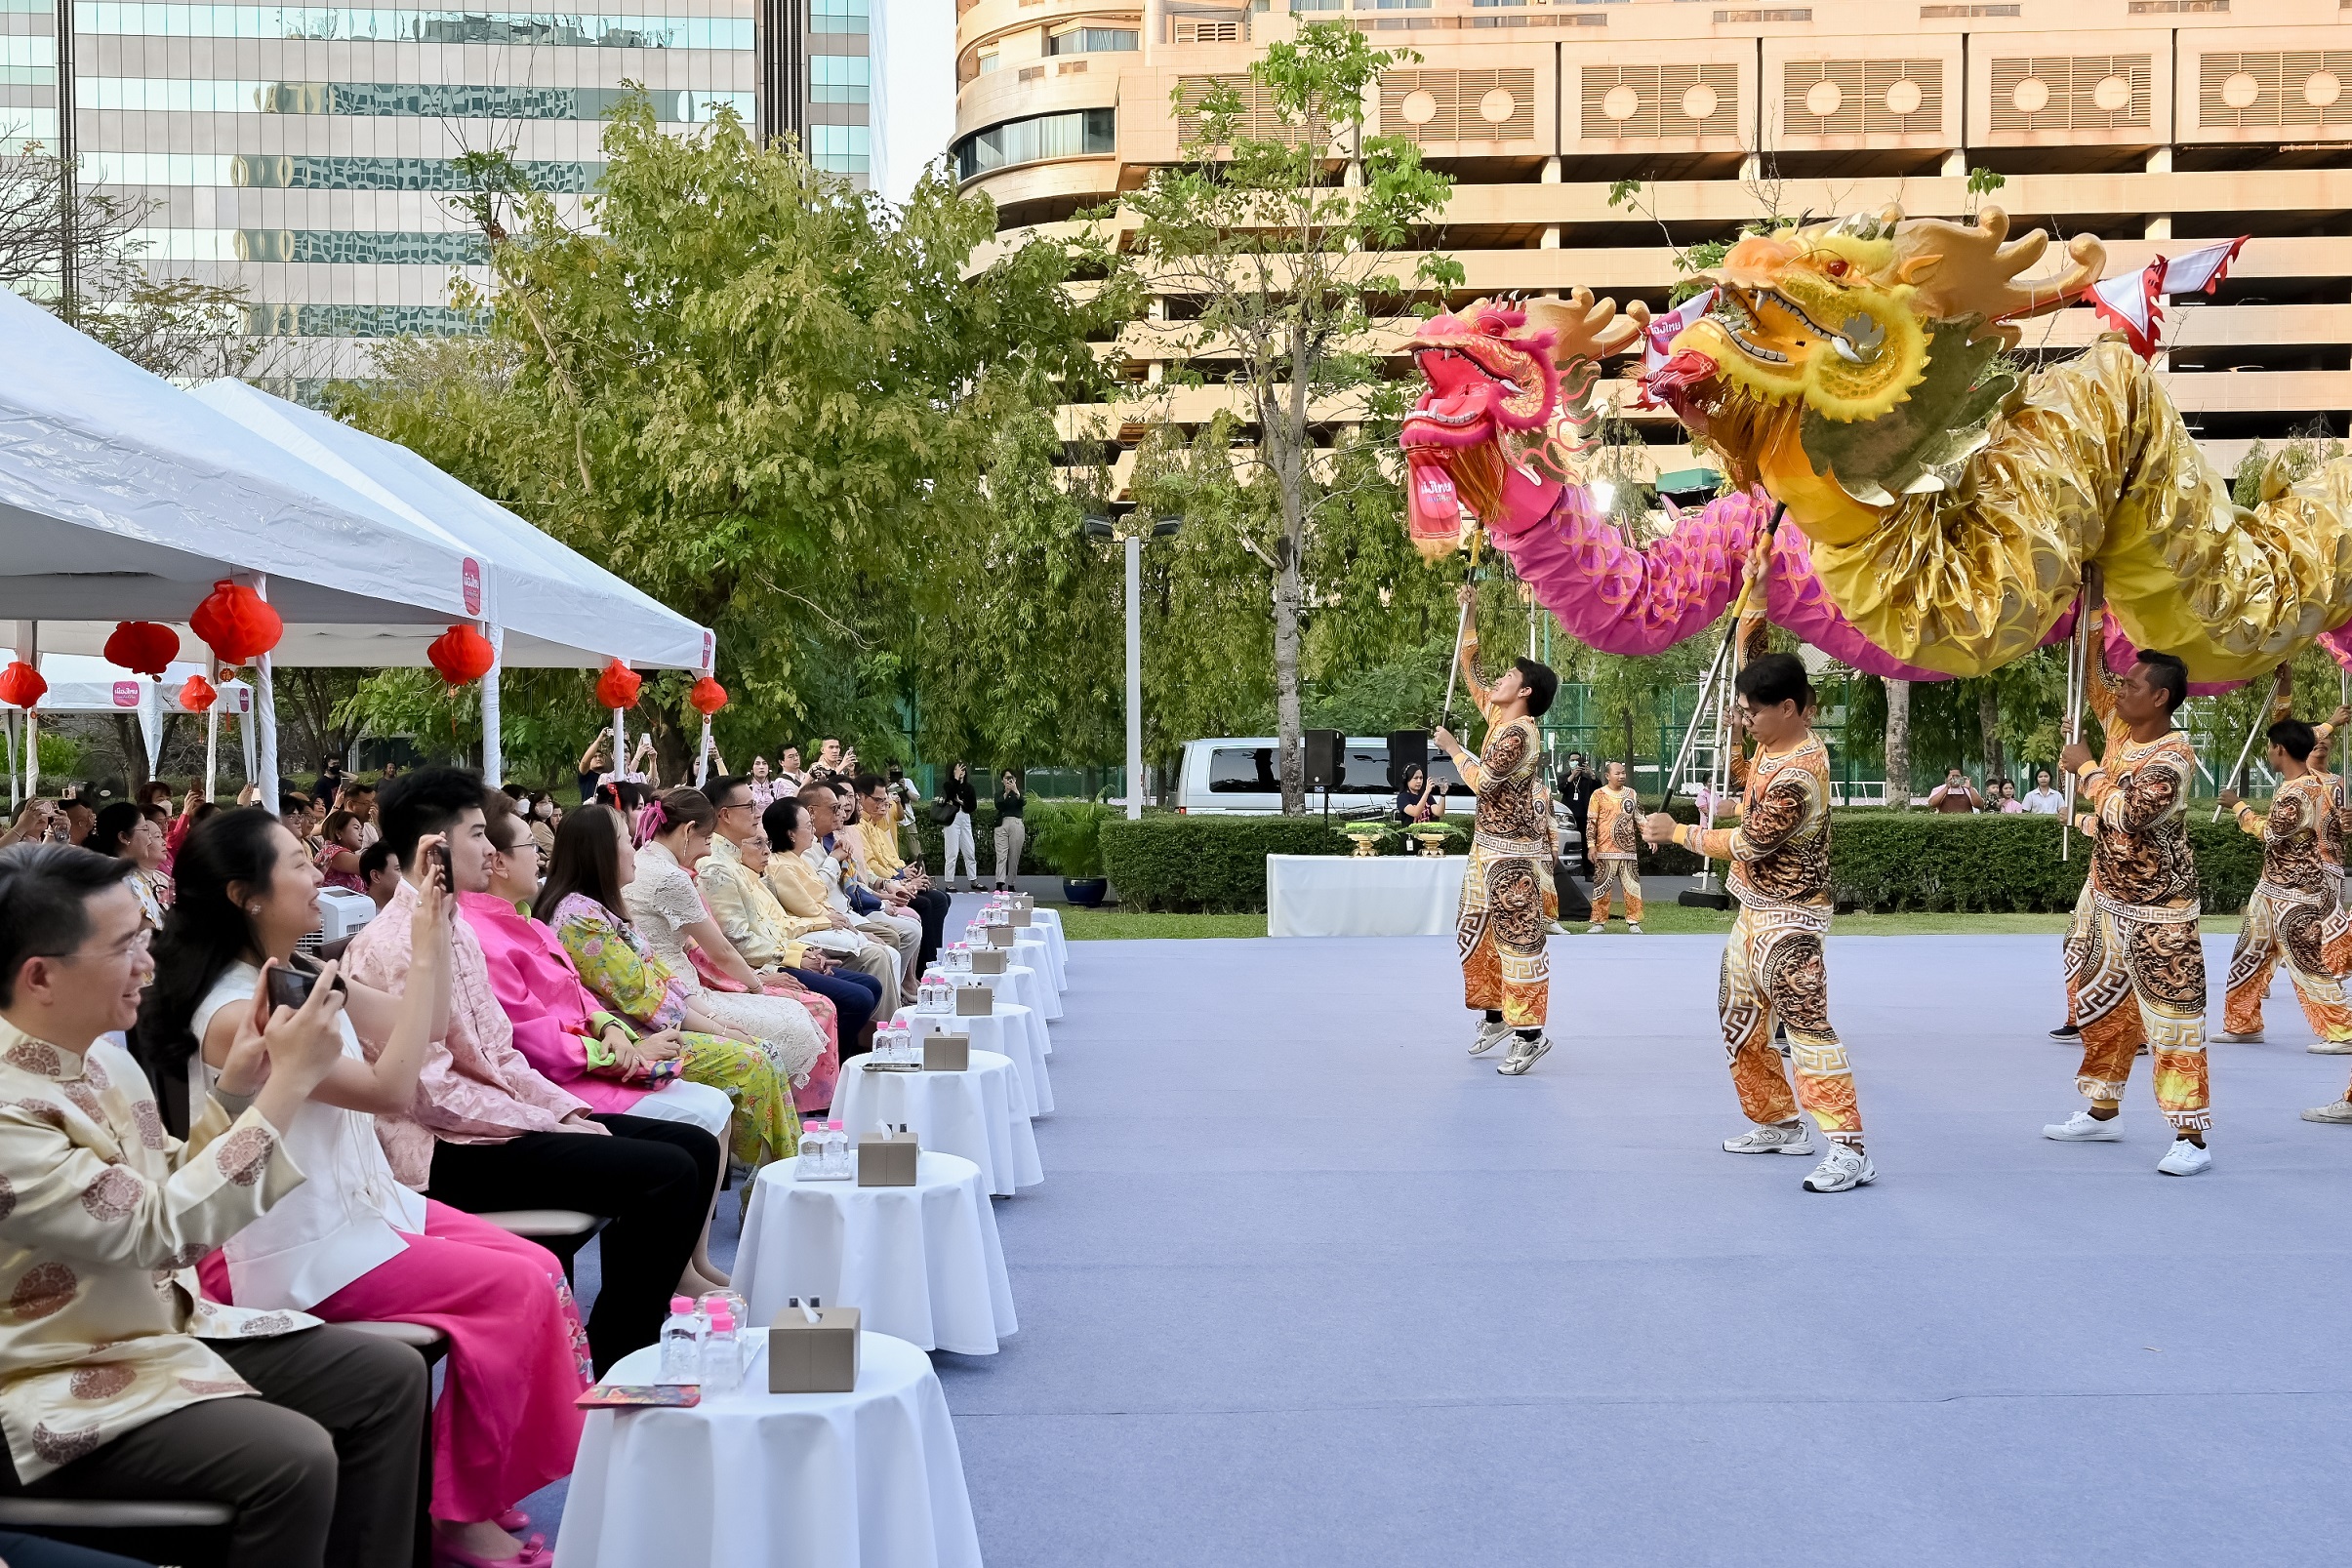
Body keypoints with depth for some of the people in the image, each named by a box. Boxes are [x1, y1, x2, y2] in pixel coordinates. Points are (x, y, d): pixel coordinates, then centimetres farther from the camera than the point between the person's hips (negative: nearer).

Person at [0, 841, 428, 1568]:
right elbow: (161, 1230, -27)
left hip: (167, 1325, 9)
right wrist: (291, 1081, -26)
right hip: (61, 1390, -9)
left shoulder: (98, 1055, 3)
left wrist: (235, 1091, -5)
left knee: (389, 1377, 1)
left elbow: (174, 1193, 12)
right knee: (293, 1458, -26)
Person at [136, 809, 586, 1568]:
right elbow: (391, 1087, -27)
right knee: (515, 1291, -14)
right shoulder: (235, 1015, -22)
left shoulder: (305, 979, 5)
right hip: (295, 1249, -9)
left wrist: (436, 926, 3)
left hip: (361, 1200, 9)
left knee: (541, 1270, -1)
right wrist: (422, 957, -23)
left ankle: (486, 1485, 5)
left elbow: (420, 1031, 14)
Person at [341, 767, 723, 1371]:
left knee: (695, 1146, 3)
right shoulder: (393, 944, -16)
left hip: (497, 1123, 10)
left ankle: (639, 1336, 9)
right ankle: (615, 1365, -8)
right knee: (666, 1173, -21)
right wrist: (550, 1125, -16)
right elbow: (432, 1089, -20)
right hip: (448, 1151, -10)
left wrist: (571, 1111, 1)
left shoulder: (456, 931, 15)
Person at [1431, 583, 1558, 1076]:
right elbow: (1469, 670, 17)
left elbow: (1481, 781, -22)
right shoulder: (1499, 717, 9)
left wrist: (1452, 748, -8)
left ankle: (1530, 1033, -4)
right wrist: (1467, 613, 12)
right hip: (1489, 846, 10)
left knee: (1518, 941, -7)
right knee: (1476, 933, 15)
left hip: (1515, 854, -10)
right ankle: (1496, 1015, 26)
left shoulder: (1518, 734, -18)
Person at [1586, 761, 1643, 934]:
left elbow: (1640, 818, 15)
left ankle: (1633, 922, 8)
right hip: (1605, 850, -3)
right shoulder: (1599, 795, -1)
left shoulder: (1631, 794, 10)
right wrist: (1591, 845, -8)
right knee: (1602, 886, 0)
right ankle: (1599, 922, 7)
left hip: (1628, 848, 3)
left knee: (1632, 886, 2)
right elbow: (1591, 822, -2)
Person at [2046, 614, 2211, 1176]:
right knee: (2099, 1003, 16)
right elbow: (2096, 676, 16)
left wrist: (2085, 768, -19)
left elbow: (2128, 812, -32)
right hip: (2108, 897, 9)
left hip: (2155, 910, -9)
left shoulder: (2172, 757, -20)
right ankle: (2101, 1112, 29)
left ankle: (2191, 1137, -8)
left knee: (2170, 1014, -9)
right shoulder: (2122, 727, 4)